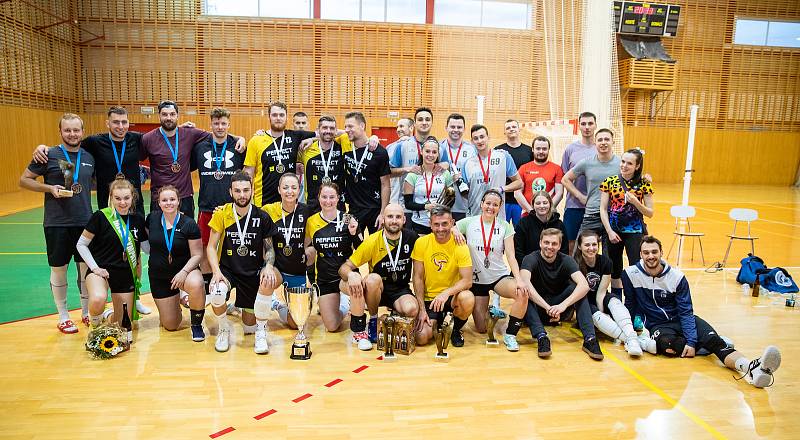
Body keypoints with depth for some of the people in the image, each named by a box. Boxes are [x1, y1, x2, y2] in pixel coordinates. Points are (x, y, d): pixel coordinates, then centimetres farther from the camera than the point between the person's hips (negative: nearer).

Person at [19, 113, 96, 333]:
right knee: (58, 269, 7)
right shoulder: (49, 154, -5)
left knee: (87, 267, 10)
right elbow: (24, 180, -2)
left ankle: (86, 313, 27)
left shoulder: (89, 157, 6)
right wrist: (49, 188, -15)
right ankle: (63, 317, 22)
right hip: (57, 224, -3)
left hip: (85, 222, 4)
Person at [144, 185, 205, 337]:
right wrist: (155, 256, 7)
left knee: (196, 284, -41)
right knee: (171, 325, 3)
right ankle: (176, 299, 39)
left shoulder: (189, 224, -12)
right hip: (158, 275, 3)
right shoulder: (152, 218, -3)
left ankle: (196, 325, -14)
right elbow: (147, 238, 19)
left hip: (184, 269, -3)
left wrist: (184, 272, -27)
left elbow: (197, 255, -12)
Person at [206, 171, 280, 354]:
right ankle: (224, 329, 1)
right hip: (228, 270, 0)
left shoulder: (262, 217, -3)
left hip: (253, 272, 0)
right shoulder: (222, 214, -4)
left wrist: (268, 266, -17)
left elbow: (269, 248, 4)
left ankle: (261, 332, 8)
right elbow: (211, 247, -2)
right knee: (216, 294, -31)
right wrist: (216, 271, -18)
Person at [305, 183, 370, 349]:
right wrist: (309, 251, -8)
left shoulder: (347, 219, -6)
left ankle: (359, 332, -17)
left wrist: (354, 233, -22)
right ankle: (343, 305, 37)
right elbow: (309, 251, 14)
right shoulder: (312, 222, 0)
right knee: (332, 327, 1)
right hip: (324, 278, 3)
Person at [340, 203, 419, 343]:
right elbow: (344, 267, -16)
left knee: (412, 310, -32)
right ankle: (373, 320, -9)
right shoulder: (373, 241, -13)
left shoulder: (411, 237, -8)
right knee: (373, 278, -35)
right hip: (377, 290, 0)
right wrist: (351, 274, -38)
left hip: (401, 291, 1)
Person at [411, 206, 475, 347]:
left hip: (452, 296, -1)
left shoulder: (460, 246, -11)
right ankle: (437, 321, 20)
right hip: (429, 298, 1)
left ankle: (456, 329, 0)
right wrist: (422, 309, -10)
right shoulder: (421, 243, -7)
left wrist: (446, 293, -33)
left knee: (468, 299, -34)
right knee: (421, 338, -17)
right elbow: (418, 277, -4)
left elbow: (467, 281, -16)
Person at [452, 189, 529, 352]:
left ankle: (510, 335, -14)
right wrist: (455, 231, -26)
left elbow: (511, 256, -10)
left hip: (500, 277, 0)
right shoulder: (469, 222, -6)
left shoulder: (505, 227, -4)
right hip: (476, 279, 0)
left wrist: (519, 279, -24)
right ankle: (485, 309, 38)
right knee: (482, 329, 1)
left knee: (523, 293, -33)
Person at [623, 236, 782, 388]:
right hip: (657, 325, -1)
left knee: (712, 338, -30)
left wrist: (691, 341, -21)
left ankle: (749, 367, -51)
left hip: (681, 319, 2)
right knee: (666, 343, -39)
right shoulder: (630, 274, -10)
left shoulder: (676, 276, -8)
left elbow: (686, 312, -9)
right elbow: (630, 305, 4)